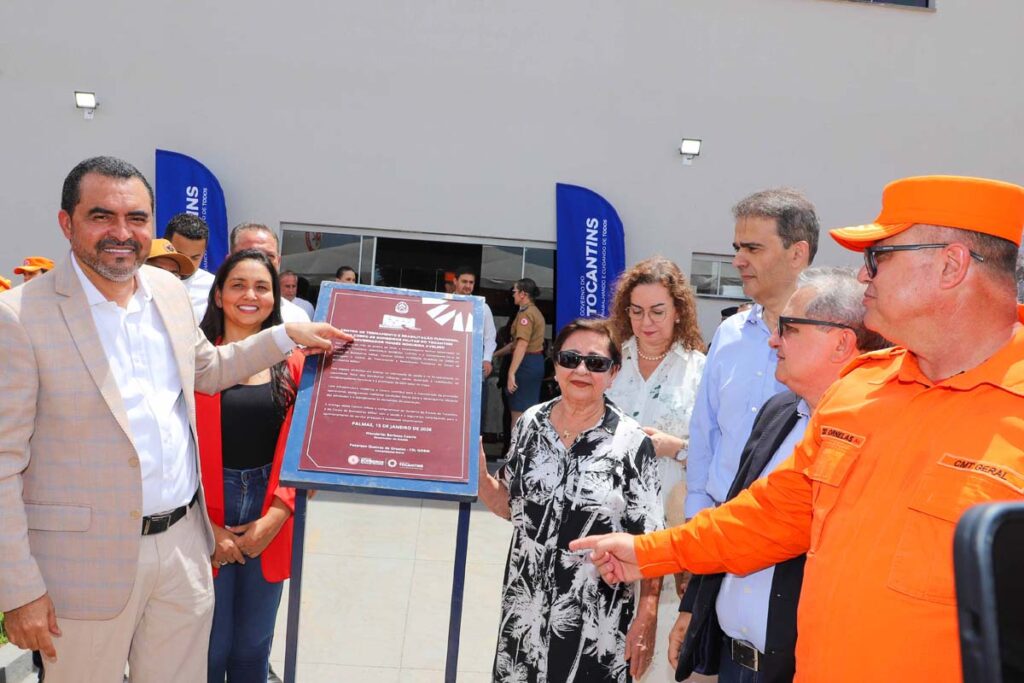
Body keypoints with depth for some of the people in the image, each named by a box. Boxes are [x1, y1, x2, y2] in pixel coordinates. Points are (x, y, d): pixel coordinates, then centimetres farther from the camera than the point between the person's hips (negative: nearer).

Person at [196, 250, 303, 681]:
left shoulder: (294, 363, 4)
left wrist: (275, 518, -9)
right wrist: (208, 527, -12)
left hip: (270, 524, 3)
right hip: (204, 521, -2)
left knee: (253, 648, 15)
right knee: (210, 648, 8)